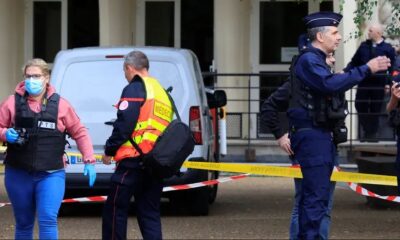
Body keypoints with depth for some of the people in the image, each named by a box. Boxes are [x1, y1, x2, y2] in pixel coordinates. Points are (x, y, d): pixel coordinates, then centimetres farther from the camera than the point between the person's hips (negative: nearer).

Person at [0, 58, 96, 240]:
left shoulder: (60, 105, 0)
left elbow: (79, 132, 7)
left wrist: (89, 161, 1)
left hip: (51, 174, -2)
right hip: (19, 174, 2)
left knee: (48, 220, -15)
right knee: (23, 224, 13)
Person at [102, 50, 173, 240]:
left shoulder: (135, 89, -4)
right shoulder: (162, 93, 22)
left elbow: (124, 124, -13)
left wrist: (109, 150, -4)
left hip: (134, 160, -8)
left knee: (115, 209, -2)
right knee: (149, 213, 10)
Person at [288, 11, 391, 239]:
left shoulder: (316, 61, 20)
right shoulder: (308, 60, -13)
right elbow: (330, 84, -29)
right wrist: (366, 69, -28)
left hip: (321, 135, 11)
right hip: (312, 135, -11)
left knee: (313, 195, 13)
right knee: (317, 196, -14)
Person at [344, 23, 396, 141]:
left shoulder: (388, 48, -3)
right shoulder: (364, 46, 8)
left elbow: (392, 68, -1)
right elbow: (354, 62, 10)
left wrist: (389, 83, -6)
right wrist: (345, 71, -2)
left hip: (378, 84, -3)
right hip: (364, 82, 3)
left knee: (375, 109, 4)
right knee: (360, 106, 0)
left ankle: (372, 133, 13)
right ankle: (365, 131, 11)